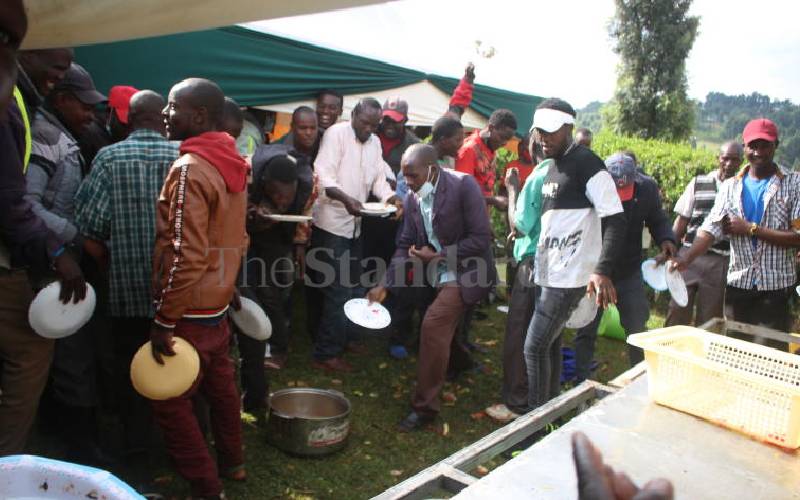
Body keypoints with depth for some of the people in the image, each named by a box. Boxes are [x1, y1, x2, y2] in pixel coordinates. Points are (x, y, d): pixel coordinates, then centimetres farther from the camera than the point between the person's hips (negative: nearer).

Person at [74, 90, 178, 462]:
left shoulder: (109, 158, -6)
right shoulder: (183, 158, -4)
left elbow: (87, 223, -10)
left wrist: (105, 261, 6)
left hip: (128, 285, -1)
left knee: (130, 362, 15)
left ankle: (136, 441, 25)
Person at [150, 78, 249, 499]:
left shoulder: (190, 168, -21)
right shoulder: (231, 164, 6)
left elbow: (186, 256, -25)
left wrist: (164, 320, -20)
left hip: (189, 311, -9)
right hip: (217, 303, 9)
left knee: (170, 401, 4)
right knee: (220, 386, 21)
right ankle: (231, 463, 37)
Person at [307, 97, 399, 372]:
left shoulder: (375, 142, 12)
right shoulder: (336, 133, -10)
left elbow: (378, 178, 9)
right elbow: (323, 176, -20)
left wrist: (391, 198, -11)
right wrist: (345, 199, -35)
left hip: (354, 224, 8)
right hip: (331, 224, -8)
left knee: (348, 286, 15)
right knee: (338, 290, -8)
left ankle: (341, 338, 30)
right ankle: (325, 353, 1)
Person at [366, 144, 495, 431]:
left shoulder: (463, 186, -19)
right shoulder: (412, 199, -2)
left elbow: (481, 238, -20)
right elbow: (405, 246, 3)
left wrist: (438, 255, -20)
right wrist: (385, 286, -7)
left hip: (465, 273, -7)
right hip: (438, 276, 7)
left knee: (433, 324, -20)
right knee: (442, 329, 22)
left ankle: (425, 406, -8)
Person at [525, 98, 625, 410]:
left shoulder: (586, 164, -14)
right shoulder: (551, 165, 14)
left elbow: (615, 220, -19)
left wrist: (602, 270, -27)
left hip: (568, 276, -9)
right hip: (549, 273, 9)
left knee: (535, 346, -6)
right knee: (550, 343, 16)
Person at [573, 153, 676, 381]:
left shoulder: (647, 188, -10)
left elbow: (657, 220, 5)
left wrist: (666, 239, -16)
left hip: (630, 273, 3)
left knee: (637, 330, 12)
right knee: (586, 332, 7)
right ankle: (581, 384, 22)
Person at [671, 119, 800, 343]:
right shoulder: (730, 187, 6)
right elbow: (710, 228, -5)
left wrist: (751, 229, -13)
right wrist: (686, 259, -20)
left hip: (776, 289, -3)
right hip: (738, 284, 3)